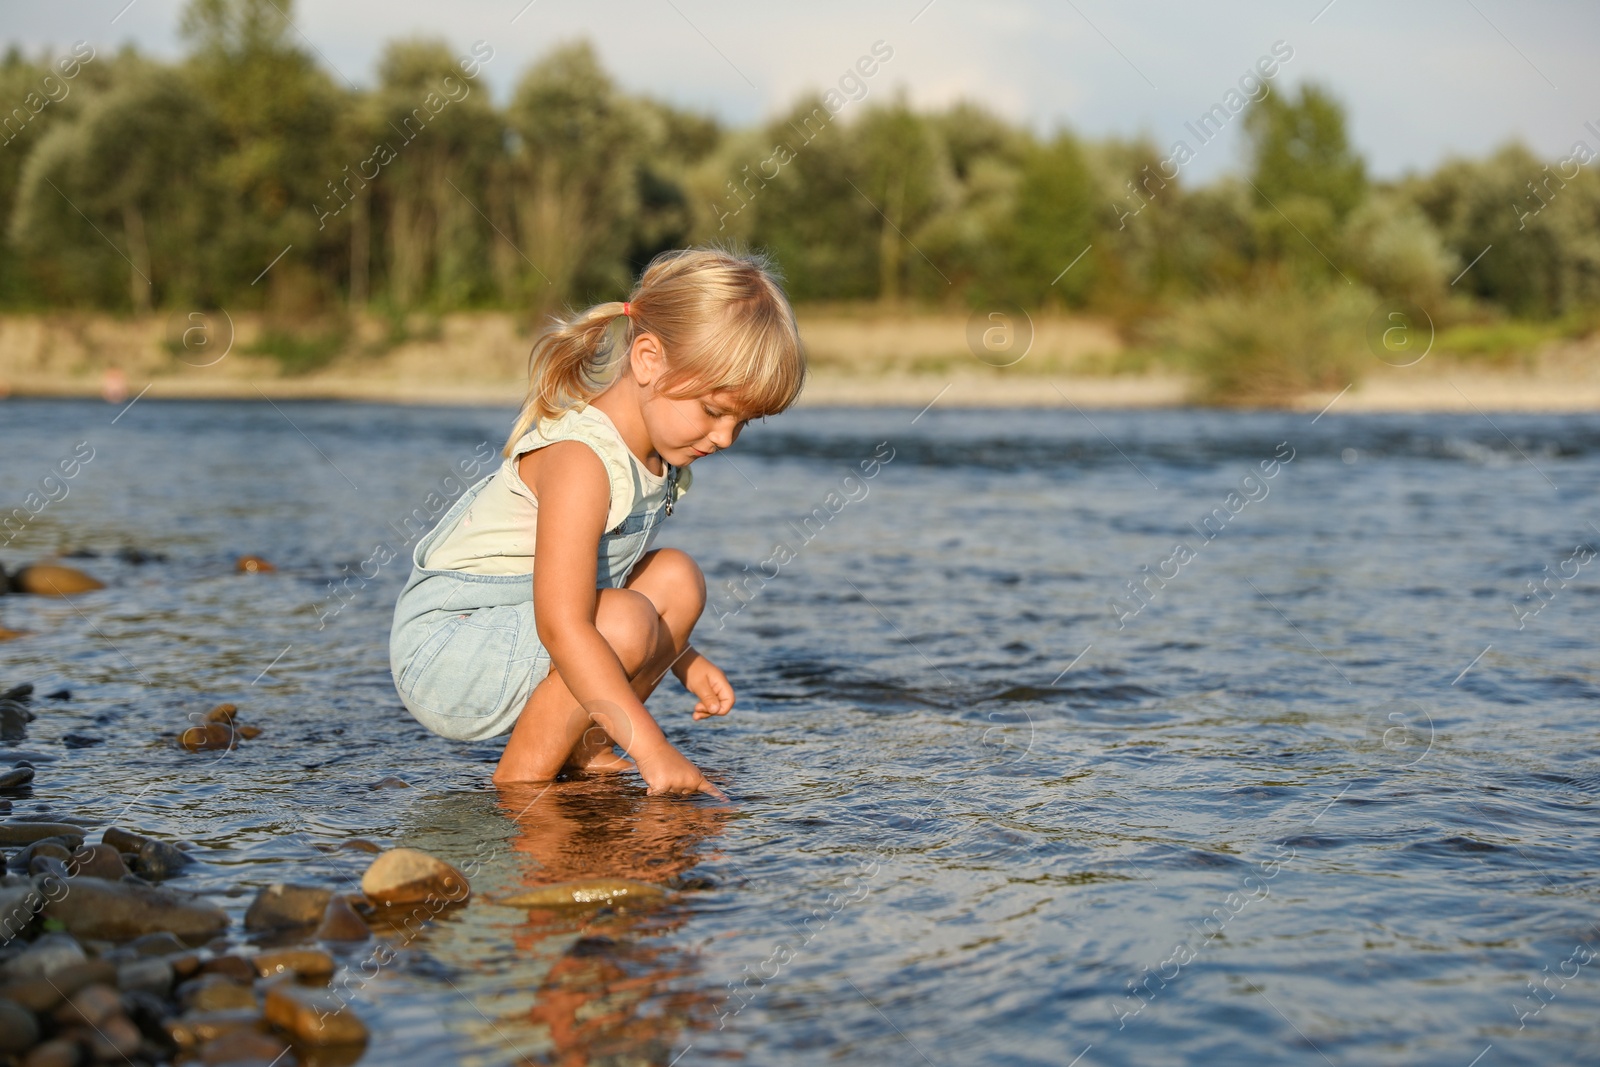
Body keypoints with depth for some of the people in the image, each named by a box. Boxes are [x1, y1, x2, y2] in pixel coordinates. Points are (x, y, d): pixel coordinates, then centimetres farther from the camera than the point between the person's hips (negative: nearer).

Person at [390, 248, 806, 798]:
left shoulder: (656, 453, 4)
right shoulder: (579, 461, -27)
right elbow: (561, 628, -34)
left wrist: (682, 658, 12)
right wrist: (651, 749, -34)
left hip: (515, 636, 9)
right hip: (442, 645, -9)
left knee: (675, 578, 1)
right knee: (623, 622, -29)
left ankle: (581, 747, 3)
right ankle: (520, 775, -13)